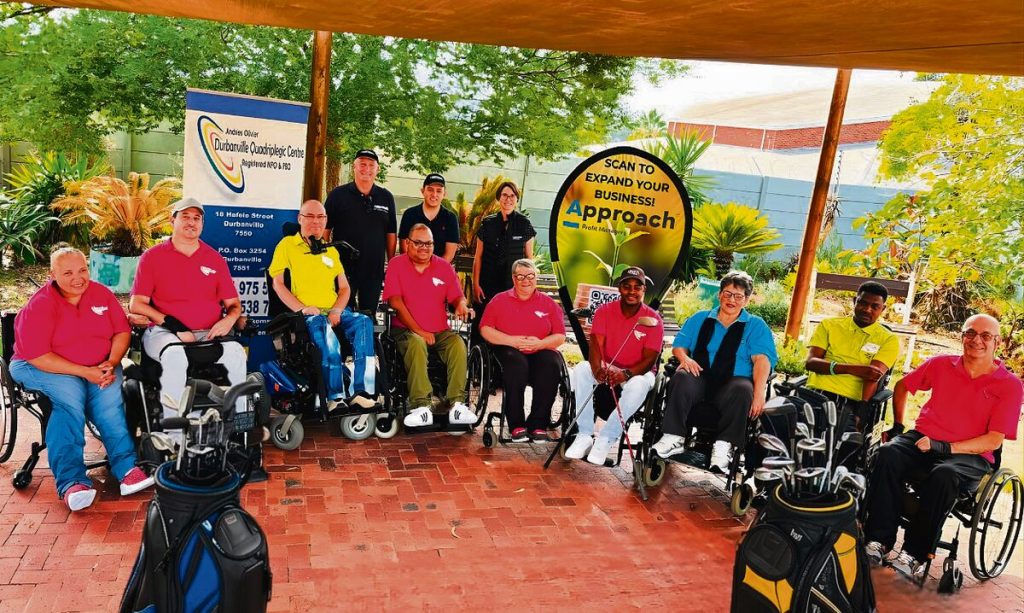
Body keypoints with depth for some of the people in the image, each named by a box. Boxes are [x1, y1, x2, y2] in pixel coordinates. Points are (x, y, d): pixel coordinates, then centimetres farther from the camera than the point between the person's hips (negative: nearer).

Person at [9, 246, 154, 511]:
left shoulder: (101, 294, 2)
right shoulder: (39, 305, -10)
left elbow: (122, 331, 5)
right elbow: (37, 356, -17)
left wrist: (111, 363, -14)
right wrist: (85, 372, -25)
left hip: (99, 367, 3)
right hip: (42, 368, -3)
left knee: (110, 393, -29)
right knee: (70, 395, -33)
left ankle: (126, 468, -29)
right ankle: (71, 482, -34)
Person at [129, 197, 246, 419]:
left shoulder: (215, 259, 16)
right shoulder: (152, 257, 10)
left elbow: (233, 303, 15)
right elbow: (136, 304, 2)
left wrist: (229, 319, -10)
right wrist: (173, 325, -12)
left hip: (209, 333, 2)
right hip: (164, 332, -2)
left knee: (236, 352, -29)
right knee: (175, 355, -37)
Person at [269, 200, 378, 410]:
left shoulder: (331, 251, 24)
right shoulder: (287, 245, 10)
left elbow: (344, 287, 19)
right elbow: (278, 284, 2)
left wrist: (337, 310, -2)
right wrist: (301, 308, -12)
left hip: (335, 312, 4)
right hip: (308, 314, -4)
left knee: (364, 322, -28)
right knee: (328, 337, -38)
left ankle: (360, 391, -34)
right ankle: (335, 397, -33)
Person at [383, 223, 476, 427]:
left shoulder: (444, 267, 12)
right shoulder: (396, 265, 3)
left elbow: (457, 296, 9)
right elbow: (395, 301, -6)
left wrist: (461, 305, -18)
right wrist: (419, 331, -13)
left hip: (440, 331, 3)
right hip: (406, 330, -3)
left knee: (458, 344, -27)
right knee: (416, 344, -35)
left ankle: (457, 404, -29)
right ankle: (421, 407, -38)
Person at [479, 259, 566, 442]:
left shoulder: (548, 303, 16)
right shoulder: (499, 300, 14)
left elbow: (560, 337, 8)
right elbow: (485, 330, 4)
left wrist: (540, 343, -12)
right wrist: (512, 341, -10)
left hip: (540, 351, 1)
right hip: (509, 350, -1)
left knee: (551, 363, -33)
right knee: (517, 363, -36)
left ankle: (538, 425, -25)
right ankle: (517, 425, -28)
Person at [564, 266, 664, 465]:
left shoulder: (653, 320, -9)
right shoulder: (604, 311, -3)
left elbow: (649, 359, -15)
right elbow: (596, 344, -14)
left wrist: (626, 374, -35)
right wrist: (598, 369, -36)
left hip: (638, 372, -2)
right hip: (607, 368, 2)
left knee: (639, 385, -37)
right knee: (581, 370, -27)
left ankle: (605, 439, -27)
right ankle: (584, 435, -24)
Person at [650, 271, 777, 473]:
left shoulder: (756, 326, 14)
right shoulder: (700, 319, 22)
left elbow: (762, 359, -2)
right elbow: (679, 345, 18)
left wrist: (759, 392, -20)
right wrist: (685, 358, -8)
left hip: (732, 382, -1)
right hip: (700, 379, 2)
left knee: (743, 389, -36)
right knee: (682, 378, -32)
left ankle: (724, 445, -34)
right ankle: (674, 437, -33)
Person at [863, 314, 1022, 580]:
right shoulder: (941, 364, 6)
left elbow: (994, 440, -7)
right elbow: (902, 386, 23)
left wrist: (945, 447, -18)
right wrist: (899, 425, 14)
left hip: (969, 455, -2)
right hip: (922, 438, 3)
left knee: (944, 475, -37)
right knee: (888, 454, -30)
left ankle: (915, 553, -24)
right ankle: (880, 540, -27)